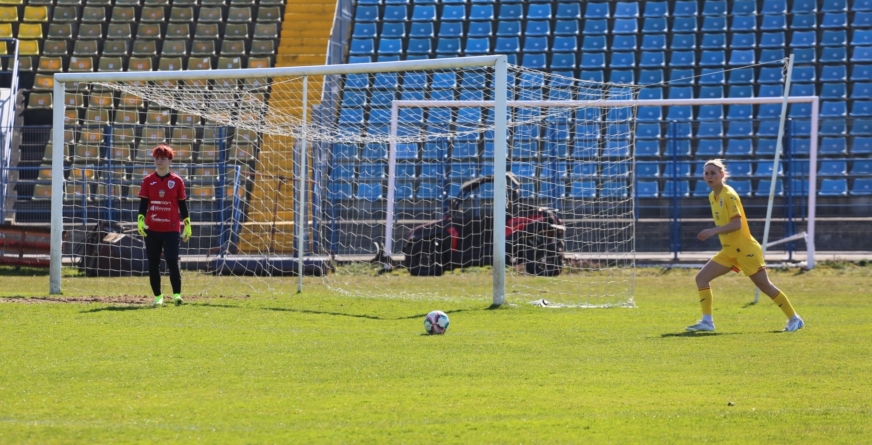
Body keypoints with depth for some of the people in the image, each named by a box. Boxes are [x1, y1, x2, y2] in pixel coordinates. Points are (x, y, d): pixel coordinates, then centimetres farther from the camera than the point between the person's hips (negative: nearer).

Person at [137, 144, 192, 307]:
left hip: (171, 229, -2)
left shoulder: (177, 181, 4)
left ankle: (177, 294, -7)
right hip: (152, 229, 2)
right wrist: (140, 221, -8)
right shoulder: (148, 181, 6)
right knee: (153, 263, 4)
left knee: (172, 261, -12)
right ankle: (157, 296, 11)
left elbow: (182, 205, 8)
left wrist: (187, 225, 7)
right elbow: (143, 203, 4)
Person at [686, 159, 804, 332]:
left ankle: (794, 319, 11)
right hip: (729, 251, 8)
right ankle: (707, 321, -5)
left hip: (745, 249, -8)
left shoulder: (729, 195, -16)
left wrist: (713, 231, -30)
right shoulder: (712, 196, 9)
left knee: (765, 286, -1)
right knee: (701, 277, -3)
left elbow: (737, 224, -24)